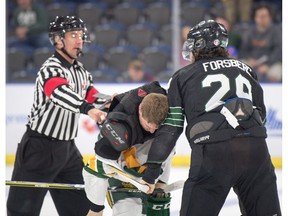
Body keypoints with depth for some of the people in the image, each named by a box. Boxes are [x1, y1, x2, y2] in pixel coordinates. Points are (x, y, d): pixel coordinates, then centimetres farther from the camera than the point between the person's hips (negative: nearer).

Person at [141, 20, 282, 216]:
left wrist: (152, 170, 13)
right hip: (256, 149, 3)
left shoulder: (183, 76, 15)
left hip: (212, 152, -3)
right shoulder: (245, 69, 24)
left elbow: (170, 127, 11)